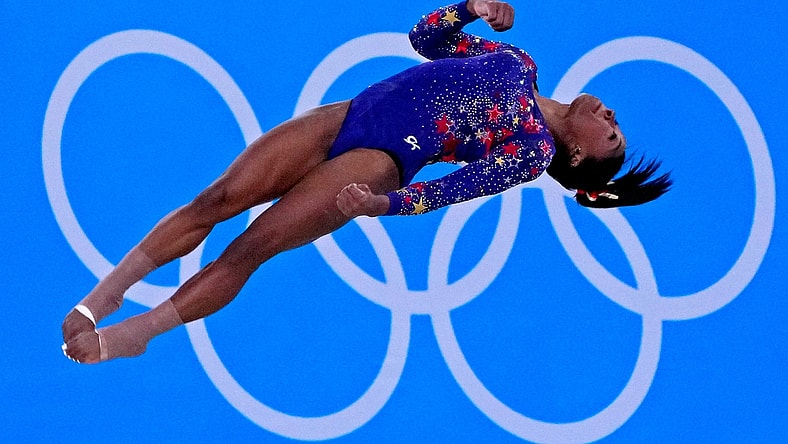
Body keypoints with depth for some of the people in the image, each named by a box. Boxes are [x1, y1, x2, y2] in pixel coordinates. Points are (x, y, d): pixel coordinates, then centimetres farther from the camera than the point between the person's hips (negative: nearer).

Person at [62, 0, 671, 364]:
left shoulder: (536, 152, 1)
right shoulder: (519, 63, 20)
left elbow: (455, 188, -11)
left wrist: (385, 205, -26)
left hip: (377, 161, -6)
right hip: (341, 118, 6)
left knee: (249, 249, -19)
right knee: (215, 201, -7)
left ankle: (130, 337, -15)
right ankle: (100, 298, -3)